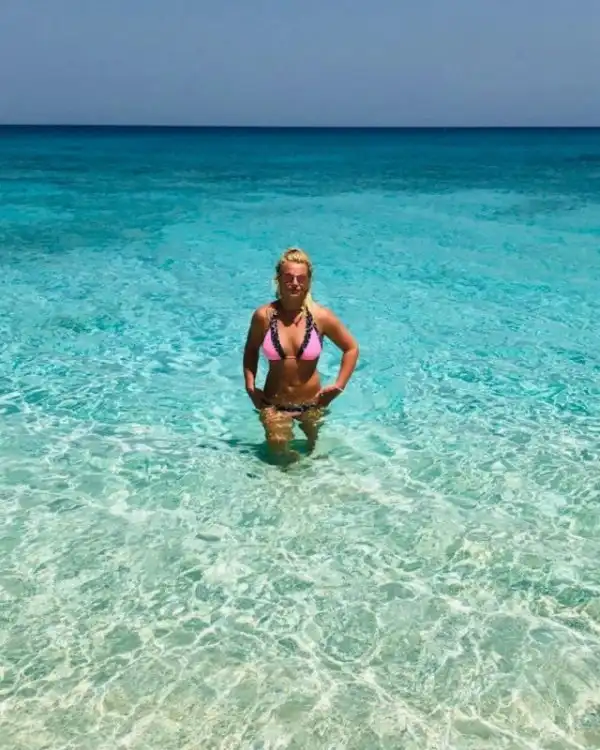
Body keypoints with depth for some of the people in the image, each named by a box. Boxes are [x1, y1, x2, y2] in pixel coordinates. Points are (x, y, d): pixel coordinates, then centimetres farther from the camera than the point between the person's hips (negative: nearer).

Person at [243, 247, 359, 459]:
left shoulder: (321, 316, -15)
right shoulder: (263, 315, -14)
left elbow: (351, 348, -2)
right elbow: (251, 349, 5)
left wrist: (339, 386, -6)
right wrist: (250, 386, -2)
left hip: (312, 401, 1)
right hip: (274, 402, 0)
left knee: (313, 443, 20)